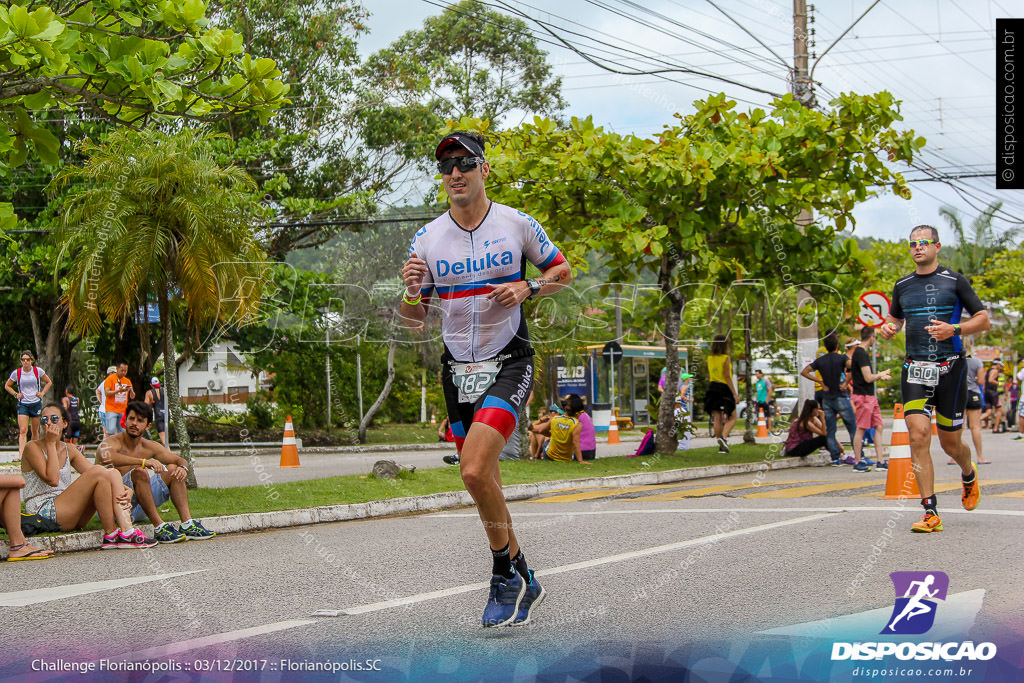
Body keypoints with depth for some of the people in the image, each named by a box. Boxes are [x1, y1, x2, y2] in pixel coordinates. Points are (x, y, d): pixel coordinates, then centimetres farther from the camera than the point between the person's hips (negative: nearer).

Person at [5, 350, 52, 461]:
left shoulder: (38, 371, -1)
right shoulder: (16, 373, -1)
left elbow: (48, 382, 14)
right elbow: (8, 386, 14)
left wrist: (42, 393, 2)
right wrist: (16, 394, -1)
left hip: (36, 403, 1)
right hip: (23, 404, -1)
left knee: (35, 431, 8)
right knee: (22, 430, -14)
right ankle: (21, 455, -23)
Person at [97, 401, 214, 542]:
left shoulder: (149, 447, 9)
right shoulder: (111, 443, -11)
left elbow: (180, 460, 10)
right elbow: (106, 457, -36)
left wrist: (183, 467, -16)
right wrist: (144, 462, -44)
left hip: (137, 510, 7)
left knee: (173, 469, -3)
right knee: (139, 472, -30)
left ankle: (187, 523, -17)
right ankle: (159, 527, -33)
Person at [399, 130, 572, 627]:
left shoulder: (517, 224, -4)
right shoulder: (427, 238, 2)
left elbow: (562, 273, 10)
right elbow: (414, 320, 6)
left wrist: (527, 288, -9)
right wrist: (410, 292, -16)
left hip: (509, 362, -4)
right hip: (458, 368, 4)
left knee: (474, 470, -22)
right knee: (483, 481, 10)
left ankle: (506, 574, -4)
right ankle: (520, 579, 28)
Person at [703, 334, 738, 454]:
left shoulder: (710, 358, 8)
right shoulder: (725, 358, -10)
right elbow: (727, 376, -15)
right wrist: (735, 394, -15)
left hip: (713, 387, 5)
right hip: (725, 388, -5)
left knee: (717, 419, 5)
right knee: (732, 417, 4)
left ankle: (721, 446, 7)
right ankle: (724, 437, -19)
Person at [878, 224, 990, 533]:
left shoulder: (954, 281, -1)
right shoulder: (902, 285, 11)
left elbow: (983, 320, 0)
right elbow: (895, 317, 27)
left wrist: (953, 329, -17)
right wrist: (888, 328, 3)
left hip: (950, 368, -2)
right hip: (915, 369, 2)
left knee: (950, 442, 5)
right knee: (918, 435, -14)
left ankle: (969, 475, 42)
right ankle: (931, 513, -12)